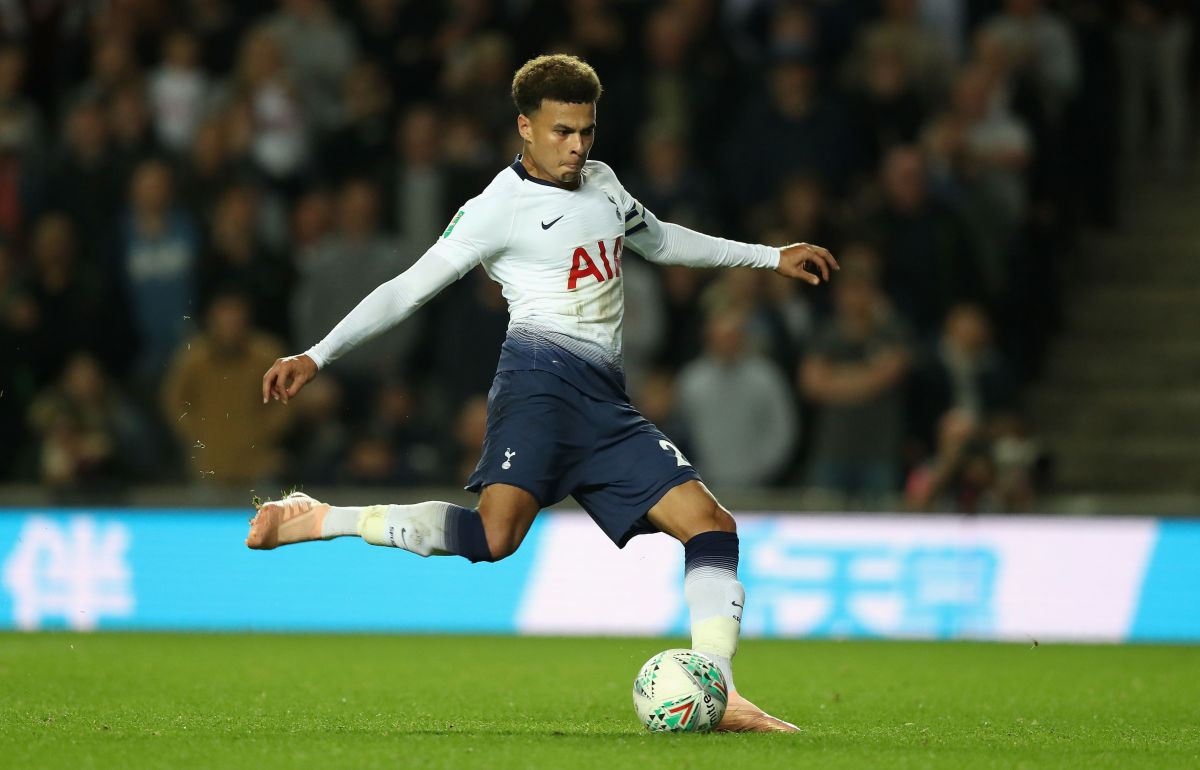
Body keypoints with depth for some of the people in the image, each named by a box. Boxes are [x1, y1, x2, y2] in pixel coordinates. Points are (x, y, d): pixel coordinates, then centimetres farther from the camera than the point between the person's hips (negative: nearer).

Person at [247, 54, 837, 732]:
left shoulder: (601, 183, 21)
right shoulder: (496, 210, -1)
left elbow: (657, 240, 40)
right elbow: (408, 289, -2)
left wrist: (770, 257, 43)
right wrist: (316, 357, -11)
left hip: (606, 399, 7)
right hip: (543, 376, -7)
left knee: (710, 525, -6)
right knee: (495, 536, -29)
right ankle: (316, 522, -19)